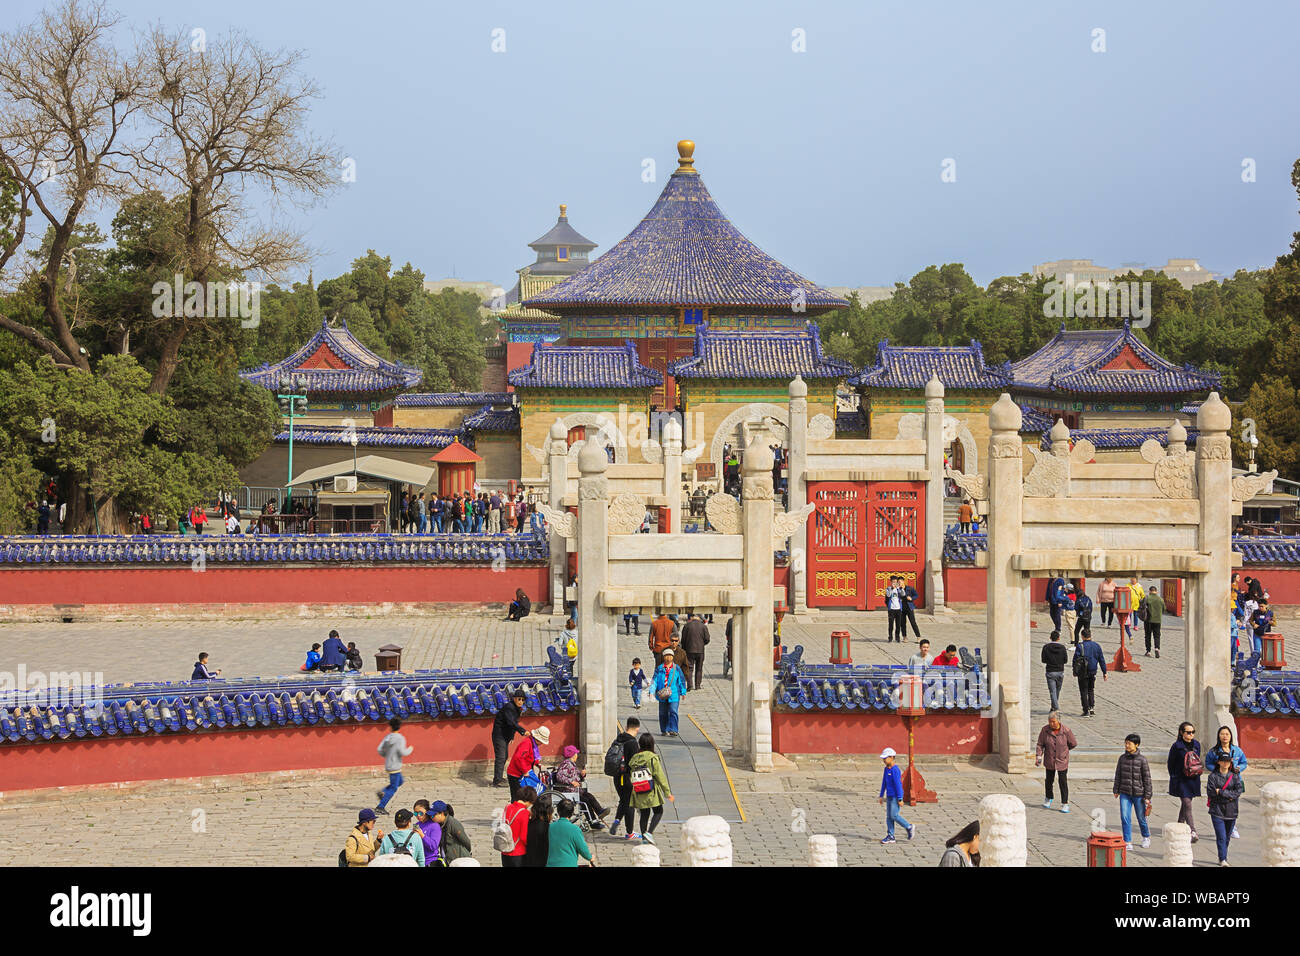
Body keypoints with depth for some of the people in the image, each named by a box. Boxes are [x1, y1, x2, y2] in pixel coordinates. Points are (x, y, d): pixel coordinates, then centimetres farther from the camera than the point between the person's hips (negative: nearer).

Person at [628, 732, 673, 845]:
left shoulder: (634, 759, 4)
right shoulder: (653, 758, -12)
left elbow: (630, 776, 8)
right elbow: (660, 776, -11)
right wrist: (668, 792, -6)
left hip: (638, 794, 5)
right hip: (652, 792, -5)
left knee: (644, 814, 15)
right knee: (658, 812, 9)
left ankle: (644, 837, 16)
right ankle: (649, 832, -8)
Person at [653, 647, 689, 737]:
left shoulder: (677, 668, 6)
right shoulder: (659, 669, 6)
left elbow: (681, 681, 9)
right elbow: (655, 680, 6)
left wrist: (683, 692, 6)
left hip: (674, 695, -2)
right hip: (662, 695, 2)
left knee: (673, 712, -12)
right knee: (663, 713, 8)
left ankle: (673, 730, -13)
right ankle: (664, 730, 19)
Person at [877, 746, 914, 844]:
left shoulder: (895, 770, -18)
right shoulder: (886, 769, 10)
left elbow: (898, 784, -19)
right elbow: (884, 782, 18)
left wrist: (900, 799, -19)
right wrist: (881, 795, 20)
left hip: (895, 796, -9)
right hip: (889, 796, 9)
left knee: (894, 815, -9)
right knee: (889, 816, 7)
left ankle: (909, 827, 8)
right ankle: (890, 837, 10)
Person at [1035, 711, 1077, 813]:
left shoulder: (1066, 731, -16)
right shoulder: (1045, 730, -11)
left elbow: (1073, 744, 0)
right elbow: (1040, 744, -4)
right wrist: (1038, 756, -15)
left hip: (1062, 761, -2)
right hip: (1049, 760, 2)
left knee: (1063, 781, -2)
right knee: (1049, 780, 14)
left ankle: (1065, 803, 7)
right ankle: (1049, 798, 39)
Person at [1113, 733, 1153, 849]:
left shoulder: (1142, 760, -8)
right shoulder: (1122, 758, 3)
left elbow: (1147, 778, -4)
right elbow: (1118, 775, 12)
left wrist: (1147, 796, -5)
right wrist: (1116, 790, 10)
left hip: (1138, 794, -3)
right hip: (1125, 793, 3)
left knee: (1141, 818, 10)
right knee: (1125, 818, -6)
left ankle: (1146, 837, 36)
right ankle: (1127, 842, 1)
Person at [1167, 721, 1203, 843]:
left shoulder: (1196, 744, 7)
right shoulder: (1177, 746, -8)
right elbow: (1170, 764, -1)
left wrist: (1198, 771, 11)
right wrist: (1174, 777, -3)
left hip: (1193, 780, 5)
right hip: (1181, 780, -5)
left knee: (1185, 804, 14)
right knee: (1187, 805, -12)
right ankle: (1192, 832, -18)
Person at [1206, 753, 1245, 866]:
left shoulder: (1235, 776, 5)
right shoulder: (1213, 776, -1)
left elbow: (1238, 791, -7)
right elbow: (1210, 792, -10)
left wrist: (1221, 792, -14)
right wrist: (1228, 796, -12)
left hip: (1231, 811, 3)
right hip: (1217, 811, -2)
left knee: (1227, 837, 11)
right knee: (1221, 836, -12)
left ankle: (1224, 857, 27)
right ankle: (1222, 860, -12)